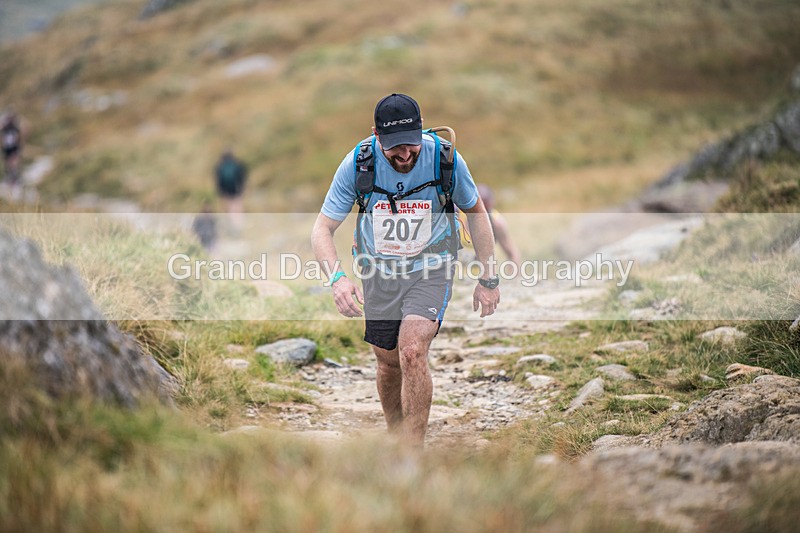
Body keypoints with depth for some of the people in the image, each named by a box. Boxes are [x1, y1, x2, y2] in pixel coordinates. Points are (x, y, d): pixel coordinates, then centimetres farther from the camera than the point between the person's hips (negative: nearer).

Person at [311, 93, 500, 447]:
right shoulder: (357, 163, -17)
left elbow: (476, 212, 1)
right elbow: (322, 229, -13)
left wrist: (488, 279, 2)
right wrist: (337, 278, -31)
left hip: (431, 267, -2)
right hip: (379, 270, 2)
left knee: (412, 352, -22)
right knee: (389, 365, 9)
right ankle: (396, 441, 35)